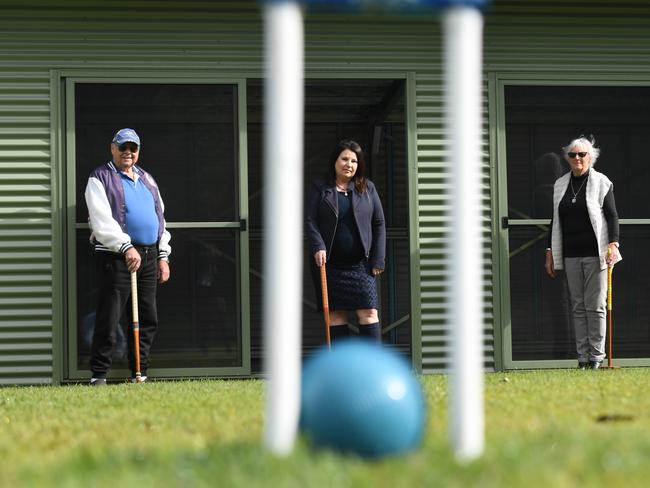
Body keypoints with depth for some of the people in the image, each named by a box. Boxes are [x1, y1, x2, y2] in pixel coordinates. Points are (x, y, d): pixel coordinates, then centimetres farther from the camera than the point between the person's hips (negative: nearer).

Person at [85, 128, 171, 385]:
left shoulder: (147, 179, 21)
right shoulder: (100, 179, 0)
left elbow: (160, 217, 23)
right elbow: (102, 221, -12)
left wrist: (163, 256, 13)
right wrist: (126, 248, -22)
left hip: (150, 255, 7)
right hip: (117, 256, -6)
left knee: (148, 320, 6)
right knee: (109, 318, -9)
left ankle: (139, 374, 13)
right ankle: (98, 375, -4)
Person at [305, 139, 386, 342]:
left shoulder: (367, 188, 9)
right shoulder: (319, 188, 5)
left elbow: (379, 224, 8)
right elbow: (310, 220, -1)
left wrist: (378, 260, 1)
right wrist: (318, 247, -17)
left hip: (361, 263, 0)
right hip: (330, 263, 0)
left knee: (369, 312, -8)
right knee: (335, 315, 2)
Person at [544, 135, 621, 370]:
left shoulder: (601, 182, 0)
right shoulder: (560, 185, 13)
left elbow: (612, 216, -2)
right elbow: (555, 220, 17)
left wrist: (613, 244, -15)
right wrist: (550, 252, 14)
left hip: (595, 254, -4)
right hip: (571, 255, 4)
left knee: (595, 306, -4)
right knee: (578, 306, 4)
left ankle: (597, 355, 1)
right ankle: (583, 357, 5)